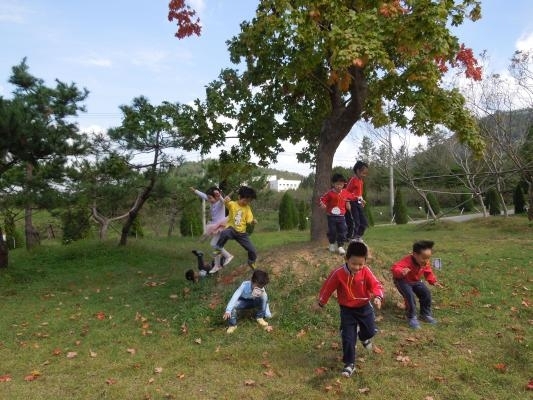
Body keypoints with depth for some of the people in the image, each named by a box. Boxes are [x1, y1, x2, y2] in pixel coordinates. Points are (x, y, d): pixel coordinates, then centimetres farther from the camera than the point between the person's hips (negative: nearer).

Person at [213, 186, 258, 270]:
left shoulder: (247, 208, 2)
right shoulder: (232, 204, -8)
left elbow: (249, 221, -2)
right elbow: (226, 203, -31)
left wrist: (253, 221, -26)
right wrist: (226, 199, -55)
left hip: (242, 233, 4)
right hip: (232, 229, -3)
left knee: (252, 250, 3)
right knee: (224, 233, -40)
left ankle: (251, 262, 36)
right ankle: (218, 249, -14)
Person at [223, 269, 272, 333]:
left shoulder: (262, 290, -26)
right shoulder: (245, 285, -35)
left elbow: (265, 301, -14)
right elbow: (235, 297, -39)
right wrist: (228, 311, -47)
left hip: (253, 302, 2)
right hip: (243, 301, -2)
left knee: (263, 297, -30)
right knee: (232, 307, -34)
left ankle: (259, 317, -8)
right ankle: (232, 325, -7)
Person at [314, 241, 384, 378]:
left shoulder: (366, 271, -18)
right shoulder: (338, 273, -22)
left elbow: (376, 285, -14)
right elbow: (328, 287, -9)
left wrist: (378, 297, -36)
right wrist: (320, 303, 2)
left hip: (364, 307, 2)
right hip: (347, 309, -2)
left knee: (371, 331, 13)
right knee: (348, 337, -2)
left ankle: (364, 337, 51)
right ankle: (349, 364, 14)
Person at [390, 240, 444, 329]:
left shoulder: (426, 263, -13)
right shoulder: (407, 261, -37)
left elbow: (428, 273, 6)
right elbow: (394, 268, -47)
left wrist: (433, 281, -10)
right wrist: (401, 272, -68)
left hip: (416, 281, 7)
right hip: (403, 281, -7)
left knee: (426, 293, -4)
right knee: (410, 296, -26)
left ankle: (425, 314, 17)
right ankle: (412, 318, -8)